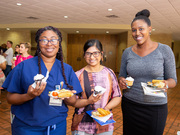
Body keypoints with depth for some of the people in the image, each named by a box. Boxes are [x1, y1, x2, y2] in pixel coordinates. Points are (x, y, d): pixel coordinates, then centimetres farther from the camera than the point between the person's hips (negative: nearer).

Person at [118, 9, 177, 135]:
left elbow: (173, 80, -2)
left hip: (156, 107, -2)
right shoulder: (127, 52, 0)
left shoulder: (164, 50, -8)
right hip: (130, 104, 2)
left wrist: (166, 84, -24)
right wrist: (122, 81, -13)